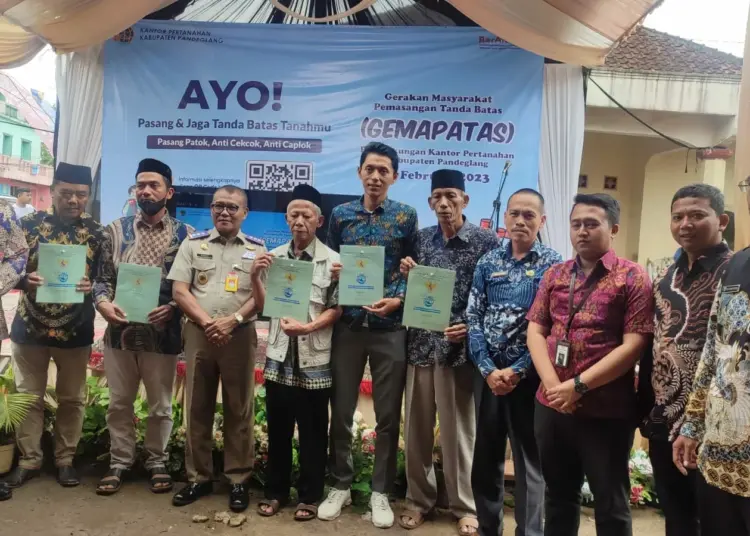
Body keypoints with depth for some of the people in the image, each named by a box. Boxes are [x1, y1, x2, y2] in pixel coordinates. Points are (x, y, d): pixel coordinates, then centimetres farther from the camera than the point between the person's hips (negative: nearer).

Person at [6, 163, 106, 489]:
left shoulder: (97, 233, 1)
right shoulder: (29, 224, 1)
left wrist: (91, 286, -21)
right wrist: (25, 280, -19)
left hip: (75, 330, 0)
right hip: (29, 327, 1)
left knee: (72, 398, 9)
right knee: (28, 397, 10)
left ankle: (65, 459, 24)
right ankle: (29, 460, 25)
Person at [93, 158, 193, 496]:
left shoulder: (185, 235, 0)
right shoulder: (116, 230, 8)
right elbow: (102, 275, 7)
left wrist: (173, 308, -17)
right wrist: (103, 303, -12)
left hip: (163, 333, -2)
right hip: (120, 331, 2)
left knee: (160, 405, 10)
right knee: (119, 403, 13)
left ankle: (157, 463, 27)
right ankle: (119, 463, 28)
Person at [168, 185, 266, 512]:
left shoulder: (256, 248, 6)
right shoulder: (193, 244, 8)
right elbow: (179, 290, 1)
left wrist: (233, 320, -15)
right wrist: (207, 322, -11)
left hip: (240, 335, -1)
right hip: (198, 333, 2)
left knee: (238, 409, 4)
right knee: (197, 407, 8)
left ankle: (238, 480, 15)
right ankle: (198, 477, 21)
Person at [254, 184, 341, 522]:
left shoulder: (332, 261, -5)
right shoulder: (274, 257, 6)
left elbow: (336, 310, -7)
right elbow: (263, 307, 7)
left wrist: (308, 327, -22)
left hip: (314, 360, -3)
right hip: (279, 358, 3)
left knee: (312, 432, 8)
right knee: (278, 430, 14)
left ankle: (310, 496, 24)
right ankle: (276, 491, 29)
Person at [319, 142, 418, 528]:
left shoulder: (406, 217, 2)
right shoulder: (340, 214, 7)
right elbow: (329, 264, 12)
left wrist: (397, 299, -15)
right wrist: (333, 272, -10)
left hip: (390, 327, -1)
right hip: (347, 324, 2)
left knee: (388, 415, 7)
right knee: (341, 410, 10)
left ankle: (381, 491, 23)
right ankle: (340, 486, 27)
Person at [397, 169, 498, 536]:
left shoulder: (485, 241, -4)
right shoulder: (421, 239, 8)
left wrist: (470, 328, -16)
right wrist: (407, 276, -4)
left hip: (458, 349, -4)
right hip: (420, 345, 4)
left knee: (458, 430, 7)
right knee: (416, 427, 11)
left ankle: (465, 505, 24)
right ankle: (419, 498, 29)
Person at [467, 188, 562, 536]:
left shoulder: (553, 264, -3)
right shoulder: (488, 263, 6)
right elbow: (473, 319, 2)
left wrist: (517, 371, -13)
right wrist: (488, 369, -9)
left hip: (529, 376, -3)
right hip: (489, 373, 3)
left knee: (529, 460, 7)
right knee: (485, 456, 13)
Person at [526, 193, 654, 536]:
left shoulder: (632, 278, -7)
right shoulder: (554, 275, 8)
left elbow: (634, 345, -14)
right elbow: (535, 331, 5)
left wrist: (578, 386, -17)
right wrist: (553, 385, -10)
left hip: (606, 411, -4)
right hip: (550, 406, 5)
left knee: (610, 504, 12)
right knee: (558, 494, 20)